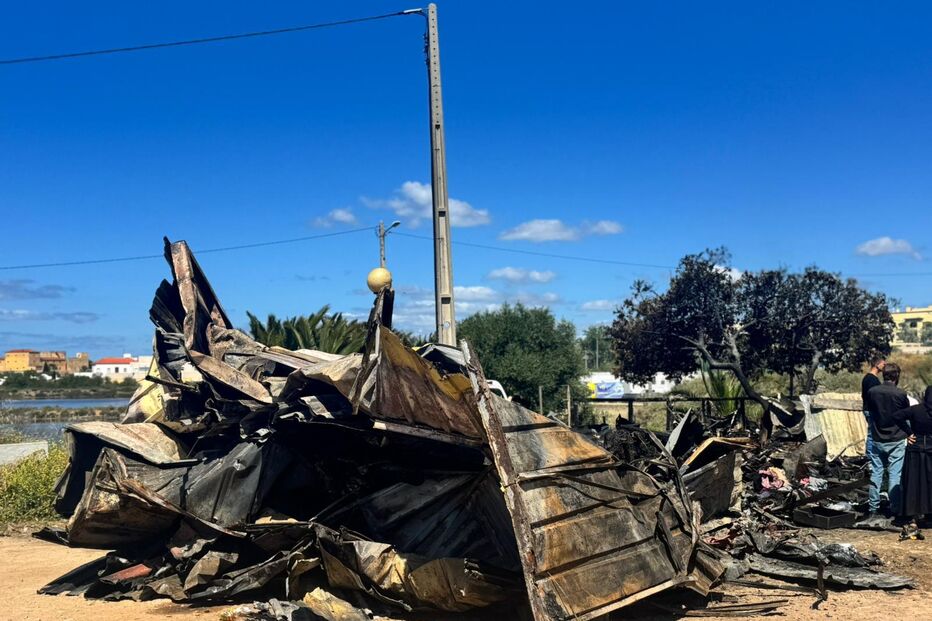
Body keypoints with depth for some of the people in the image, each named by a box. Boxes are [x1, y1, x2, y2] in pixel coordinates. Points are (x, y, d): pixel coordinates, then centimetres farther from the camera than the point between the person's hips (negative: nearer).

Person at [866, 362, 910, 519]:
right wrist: (909, 433, 19)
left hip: (877, 440, 3)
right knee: (895, 475, 2)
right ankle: (895, 510, 6)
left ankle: (873, 510, 13)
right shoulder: (901, 394, -13)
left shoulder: (871, 392, -5)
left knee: (875, 474, 9)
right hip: (896, 441, -3)